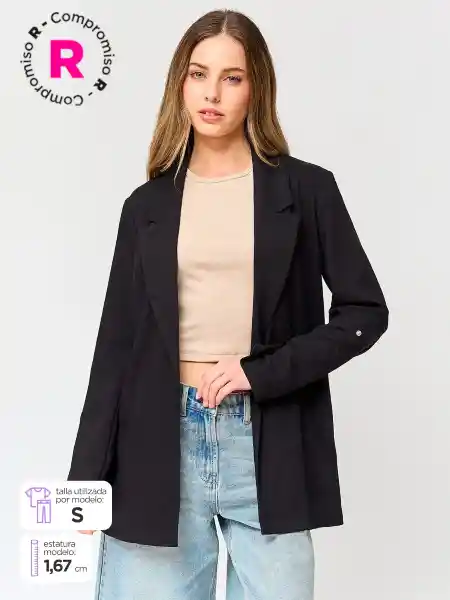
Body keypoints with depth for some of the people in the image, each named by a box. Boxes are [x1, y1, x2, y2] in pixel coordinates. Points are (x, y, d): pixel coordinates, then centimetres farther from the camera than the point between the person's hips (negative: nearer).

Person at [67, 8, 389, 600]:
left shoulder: (306, 188, 2)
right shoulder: (148, 204, 8)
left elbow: (365, 310, 0)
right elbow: (117, 343, 7)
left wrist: (264, 372, -12)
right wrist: (89, 474, 2)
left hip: (268, 442, -1)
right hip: (164, 441, 1)